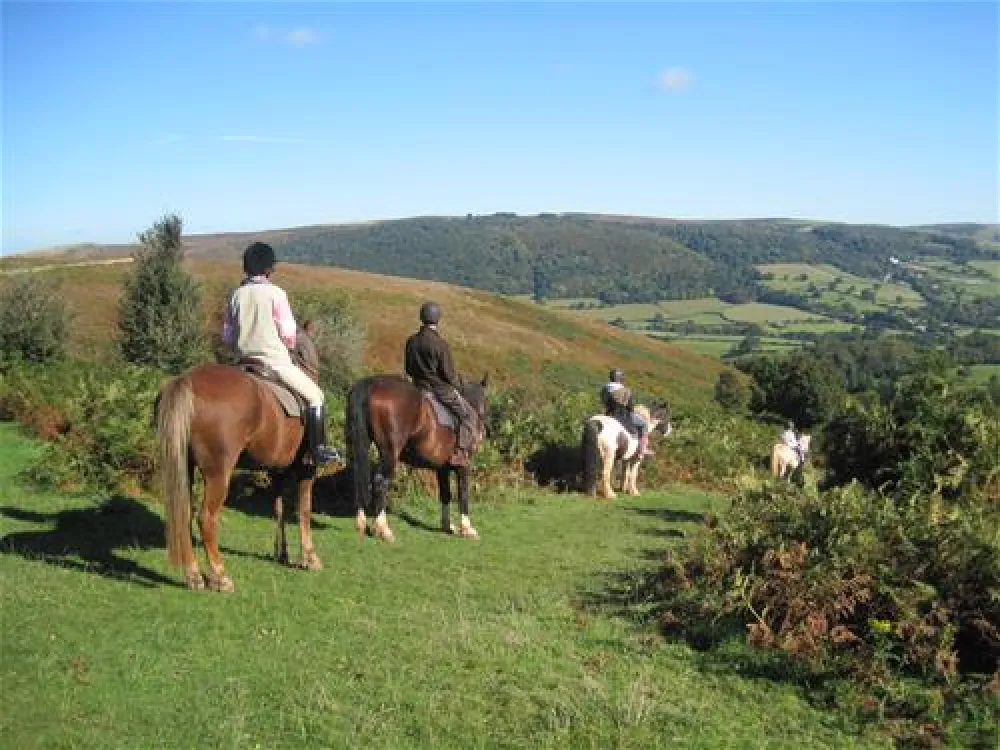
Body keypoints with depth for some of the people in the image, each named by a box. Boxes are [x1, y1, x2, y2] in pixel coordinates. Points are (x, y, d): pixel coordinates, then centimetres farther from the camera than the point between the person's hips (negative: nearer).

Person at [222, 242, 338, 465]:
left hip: (245, 361, 6)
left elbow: (226, 334, 8)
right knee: (314, 395, 6)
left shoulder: (237, 294, 5)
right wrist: (290, 346, 12)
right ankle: (318, 449, 2)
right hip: (275, 361, -6)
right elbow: (288, 332, -8)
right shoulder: (275, 293, -10)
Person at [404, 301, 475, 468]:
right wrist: (457, 385, 3)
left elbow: (407, 368, 11)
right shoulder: (440, 344, -19)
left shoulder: (411, 341, 2)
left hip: (419, 387, 8)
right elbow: (449, 372, -15)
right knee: (467, 414, 2)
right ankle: (460, 452, -8)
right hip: (441, 388, -7)